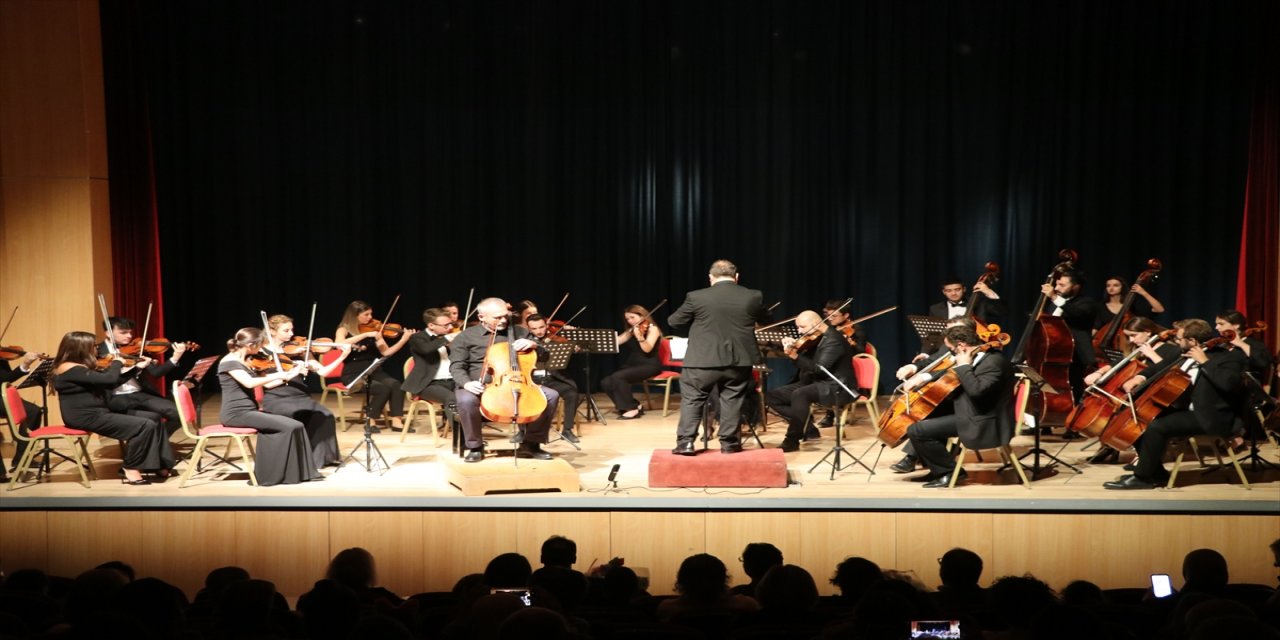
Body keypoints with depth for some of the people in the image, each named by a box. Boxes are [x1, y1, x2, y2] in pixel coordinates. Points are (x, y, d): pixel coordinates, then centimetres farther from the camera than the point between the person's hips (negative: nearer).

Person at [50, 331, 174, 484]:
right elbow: (109, 379, -26)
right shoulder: (72, 370, -18)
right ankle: (131, 471, -8)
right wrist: (117, 363, -6)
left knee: (152, 419, 2)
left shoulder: (77, 368, 15)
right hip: (86, 418, -10)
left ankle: (160, 466, 4)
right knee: (145, 426, -20)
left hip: (95, 413, 10)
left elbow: (108, 384, 19)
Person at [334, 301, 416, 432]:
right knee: (383, 388, -29)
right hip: (354, 374, -4)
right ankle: (370, 421, -12)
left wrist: (404, 339, -9)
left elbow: (386, 352, 4)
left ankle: (396, 421, -21)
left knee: (396, 385, -25)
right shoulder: (344, 330, -2)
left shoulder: (372, 330, 9)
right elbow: (339, 344, -25)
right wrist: (365, 335, -26)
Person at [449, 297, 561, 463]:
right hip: (480, 386, -3)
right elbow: (457, 367, -3)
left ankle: (531, 444, -6)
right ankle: (475, 447, -15)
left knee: (551, 395, -18)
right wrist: (467, 383, -24)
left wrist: (533, 344, -11)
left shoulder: (520, 332, 11)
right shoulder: (466, 336, 4)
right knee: (467, 400, -39)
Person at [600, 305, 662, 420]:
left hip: (649, 366, -8)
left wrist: (639, 336, -36)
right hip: (633, 365, 8)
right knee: (606, 383, -13)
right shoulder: (631, 331, 16)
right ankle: (635, 406, 0)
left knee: (617, 377, -29)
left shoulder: (652, 328, -5)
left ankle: (632, 408, -14)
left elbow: (647, 349, -20)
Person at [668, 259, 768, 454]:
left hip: (703, 360, -2)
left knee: (691, 400, 9)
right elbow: (764, 319, 17)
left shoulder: (696, 297, -7)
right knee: (732, 401, 12)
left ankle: (685, 442, 4)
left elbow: (674, 321, 4)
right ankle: (729, 443, 14)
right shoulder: (753, 297, -1)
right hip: (739, 360, 2)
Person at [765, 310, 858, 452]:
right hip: (816, 382, 10)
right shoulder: (812, 338, 9)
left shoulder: (834, 340, -17)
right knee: (772, 396, -2)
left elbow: (818, 368, -27)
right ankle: (808, 429, -1)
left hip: (837, 387, -10)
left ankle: (792, 440, -24)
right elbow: (803, 365, 11)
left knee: (799, 395, -37)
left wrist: (795, 356, -34)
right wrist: (792, 347, -5)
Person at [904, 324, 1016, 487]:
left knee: (916, 430, -14)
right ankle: (938, 469, 23)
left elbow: (976, 390, -34)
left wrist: (964, 366, -21)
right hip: (973, 412, 11)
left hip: (984, 423, -11)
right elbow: (952, 375, 23)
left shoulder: (994, 361, -20)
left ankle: (948, 471, -2)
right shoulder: (981, 356, 10)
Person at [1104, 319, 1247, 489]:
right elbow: (1169, 372, 24)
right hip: (1184, 408, 10)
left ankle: (1142, 477, -13)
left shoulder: (1229, 356, -12)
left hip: (1208, 417, -9)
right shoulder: (1188, 355, 11)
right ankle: (1156, 472, 10)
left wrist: (1205, 362, -22)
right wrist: (1142, 377, 6)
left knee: (1156, 427, -27)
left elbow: (1228, 384, -30)